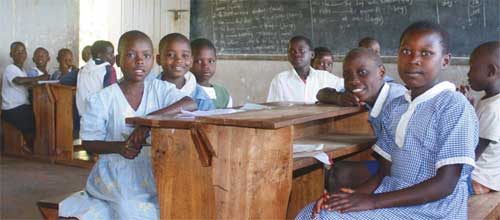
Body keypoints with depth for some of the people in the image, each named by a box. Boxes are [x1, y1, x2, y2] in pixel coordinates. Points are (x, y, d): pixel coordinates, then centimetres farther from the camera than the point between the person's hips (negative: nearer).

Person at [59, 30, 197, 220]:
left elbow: (191, 104, -18)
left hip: (152, 175, 2)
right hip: (115, 177, -2)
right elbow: (88, 143, -1)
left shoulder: (160, 89, 0)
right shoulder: (102, 99, -6)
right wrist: (119, 147, -20)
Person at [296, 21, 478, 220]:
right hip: (392, 197, 7)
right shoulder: (394, 107, 9)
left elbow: (445, 185, -18)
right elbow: (385, 171, 11)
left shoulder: (455, 107, -13)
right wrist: (355, 195, -10)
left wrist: (372, 201, -21)